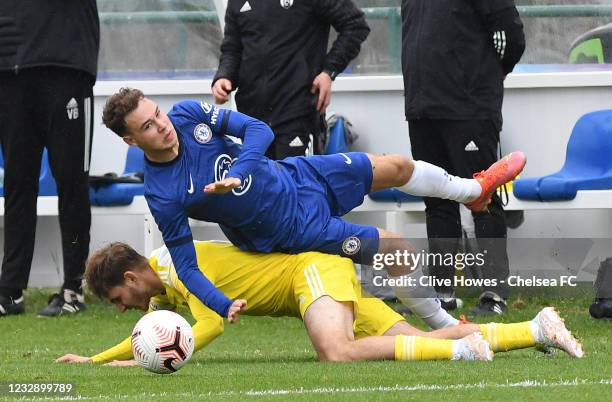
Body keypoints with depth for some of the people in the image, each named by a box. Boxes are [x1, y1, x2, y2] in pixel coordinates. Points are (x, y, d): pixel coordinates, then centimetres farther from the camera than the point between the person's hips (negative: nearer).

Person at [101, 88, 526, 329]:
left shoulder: (187, 115, -16)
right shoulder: (162, 198, -28)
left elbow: (258, 130, -14)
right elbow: (186, 267, -22)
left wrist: (237, 174, -32)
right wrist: (224, 307, -37)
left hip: (296, 176, 5)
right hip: (296, 227, -5)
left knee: (396, 167, 17)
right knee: (398, 250, -6)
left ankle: (472, 191, 49)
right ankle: (448, 328, 17)